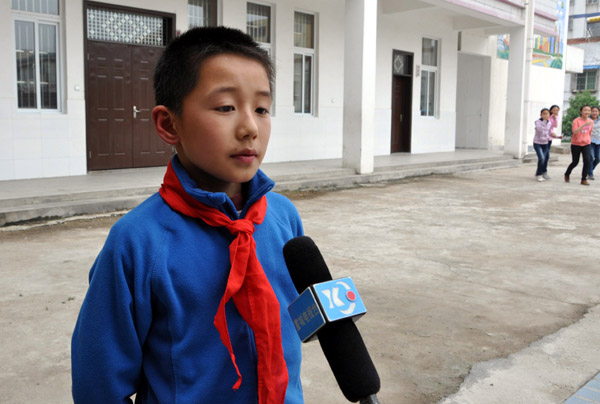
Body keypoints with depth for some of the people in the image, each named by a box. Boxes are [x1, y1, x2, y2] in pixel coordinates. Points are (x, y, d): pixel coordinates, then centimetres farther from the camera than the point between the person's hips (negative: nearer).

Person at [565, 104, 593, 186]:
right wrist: (584, 125, -37)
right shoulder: (576, 120, -12)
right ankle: (567, 174, 35)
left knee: (587, 161, -13)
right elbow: (574, 131, -28)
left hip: (586, 144, 3)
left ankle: (584, 179, -4)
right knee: (575, 162, 7)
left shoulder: (591, 122, 3)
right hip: (576, 144, -3)